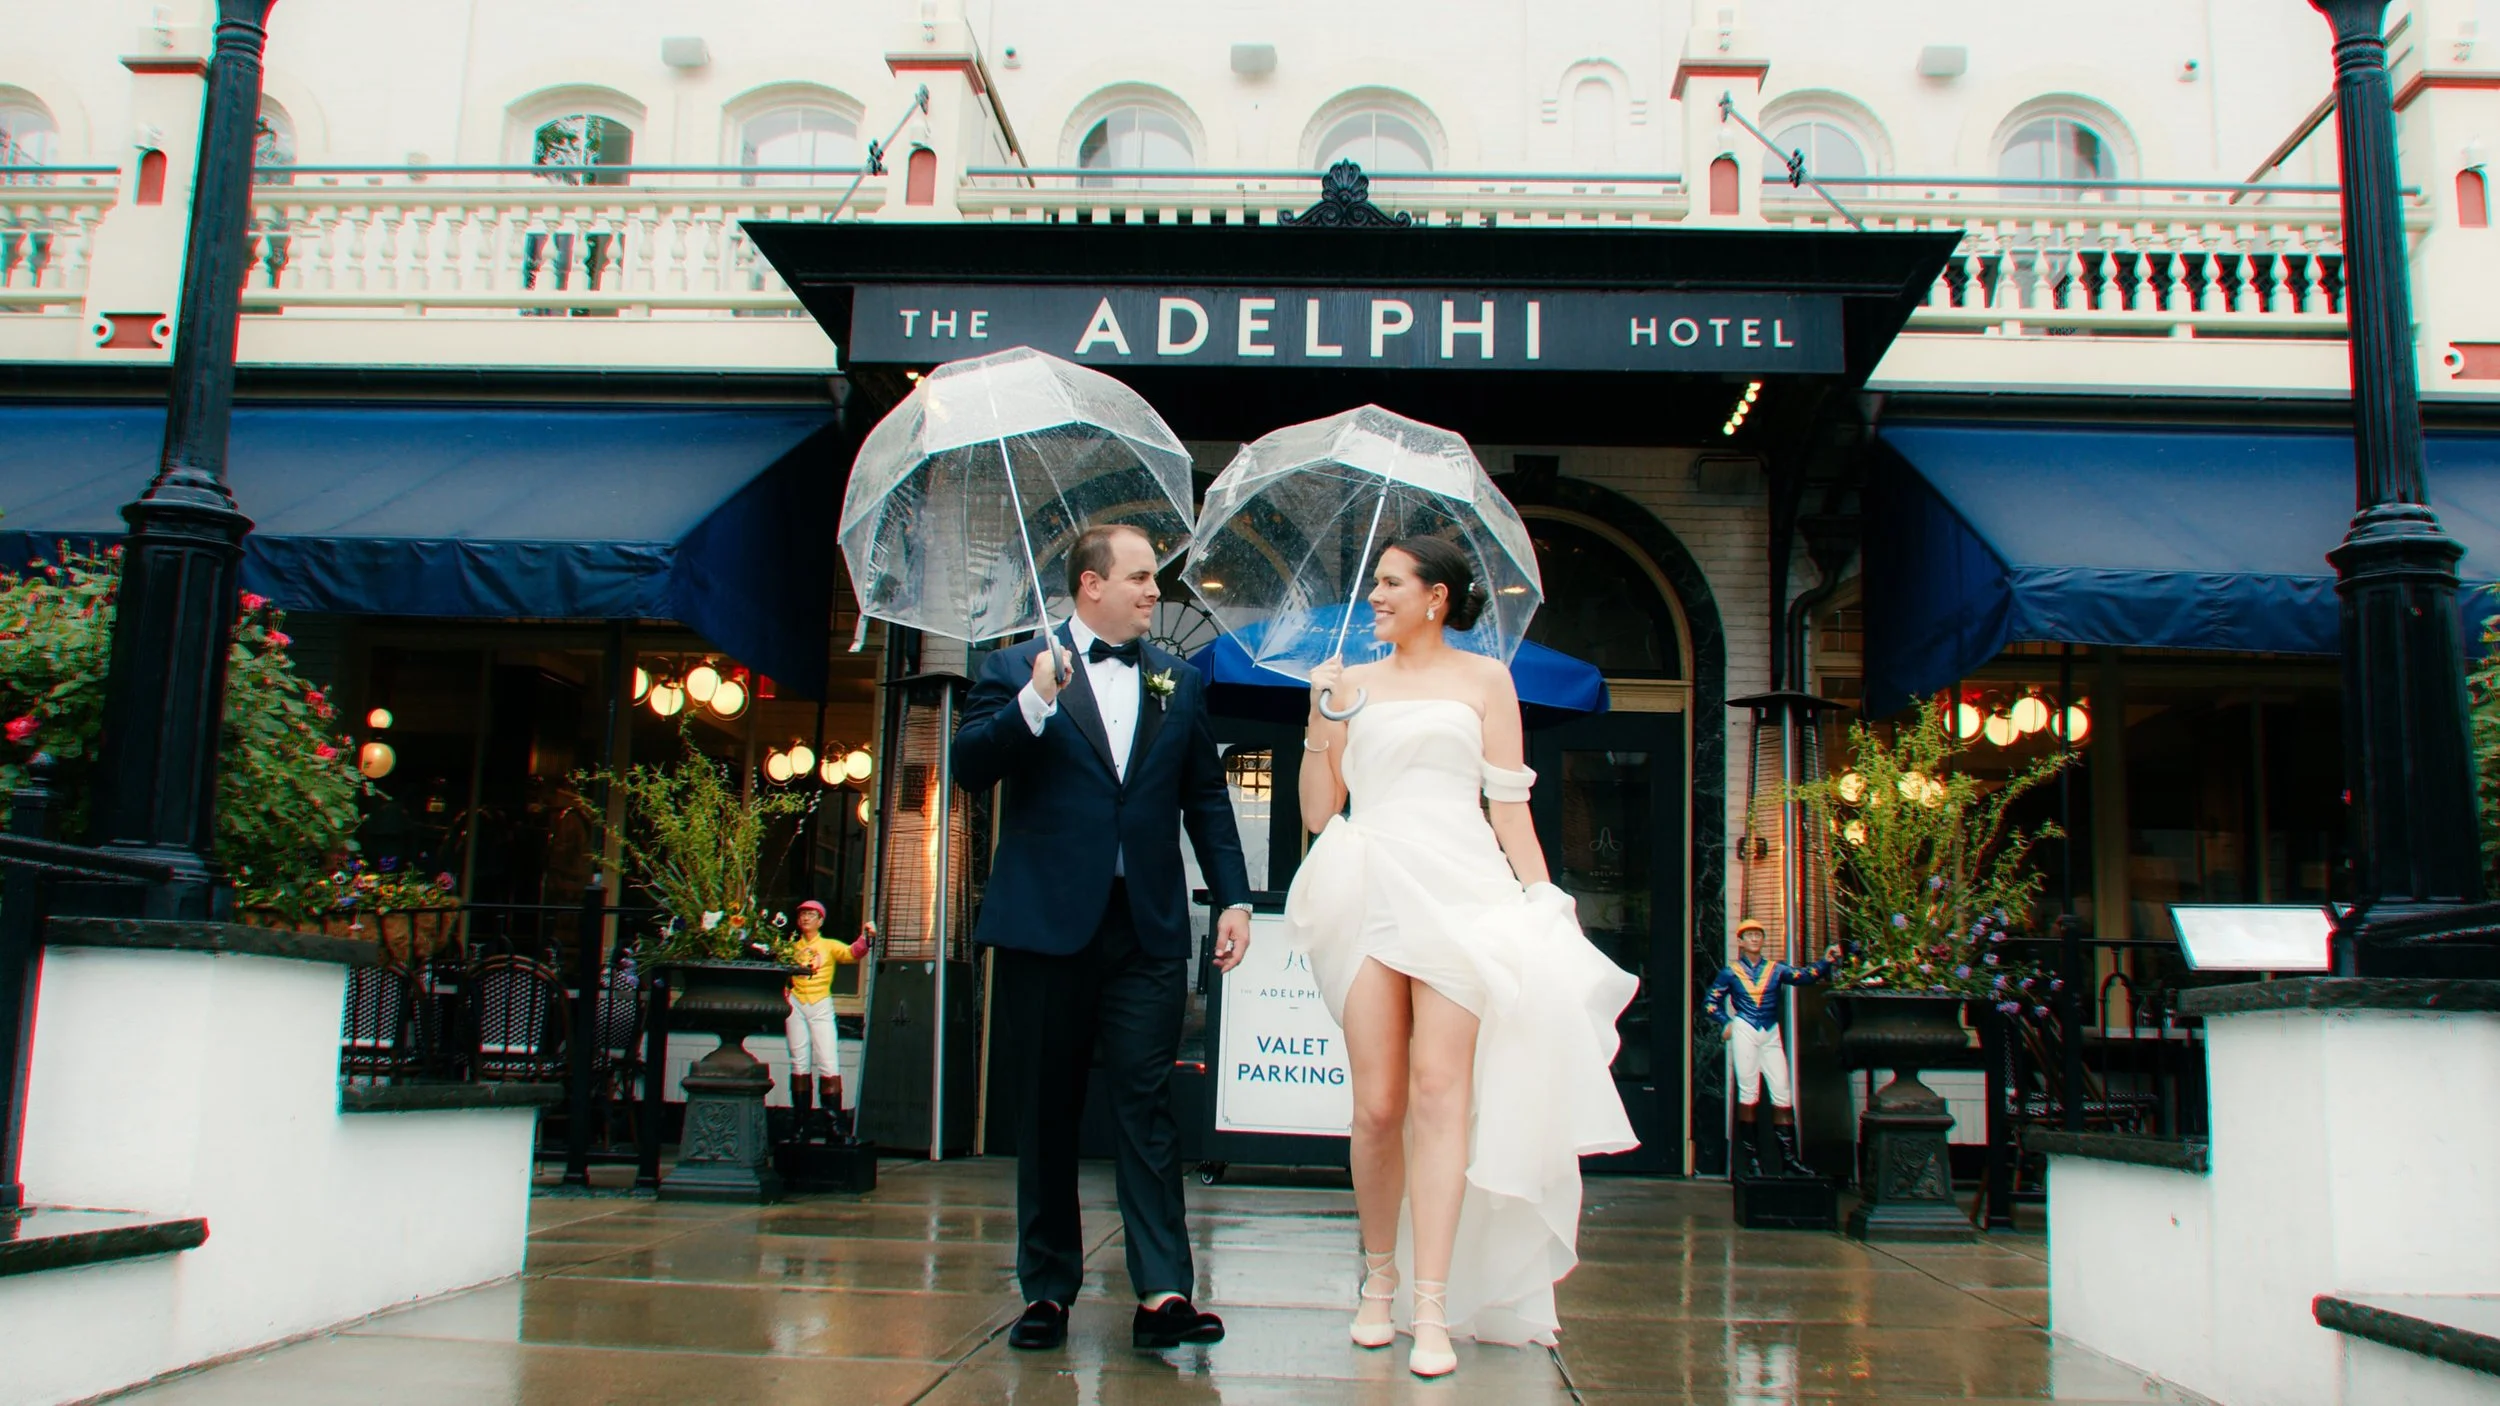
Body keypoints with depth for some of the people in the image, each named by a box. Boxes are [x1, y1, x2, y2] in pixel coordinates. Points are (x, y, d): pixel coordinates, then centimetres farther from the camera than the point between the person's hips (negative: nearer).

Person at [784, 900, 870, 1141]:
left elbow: (852, 952, -9)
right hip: (796, 1004, 2)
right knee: (799, 1063, 2)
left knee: (829, 1064, -10)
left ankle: (833, 1121, -10)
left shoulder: (830, 946, 8)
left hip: (821, 1006, -2)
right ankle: (801, 1124, 5)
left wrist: (865, 937, -27)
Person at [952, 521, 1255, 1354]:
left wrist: (1232, 897, 4)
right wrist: (1032, 704, -21)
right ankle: (1047, 1290, 17)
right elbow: (969, 769, -7)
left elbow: (1206, 797, 13)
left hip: (1148, 929, 1)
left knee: (1147, 1106, -3)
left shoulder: (1179, 683, 14)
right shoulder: (1016, 670, 5)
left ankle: (1163, 1293, -3)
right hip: (1046, 923, -1)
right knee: (1046, 1112, 7)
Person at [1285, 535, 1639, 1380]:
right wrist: (1320, 722, 3)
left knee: (1441, 1087, -11)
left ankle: (1432, 1306, -10)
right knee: (1378, 1104, -2)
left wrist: (1541, 906, 1)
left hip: (1458, 891, -2)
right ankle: (1381, 1279, 15)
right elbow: (1318, 812, 15)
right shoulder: (1354, 683, 17)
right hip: (1371, 893, 2)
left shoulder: (1484, 679, 12)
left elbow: (1509, 803, 9)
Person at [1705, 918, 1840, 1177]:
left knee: (1781, 1094, -3)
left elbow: (1804, 977, -5)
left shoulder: (1776, 969, 10)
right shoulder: (1730, 972, 7)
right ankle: (1751, 1158, 2)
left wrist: (1826, 962, -20)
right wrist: (1725, 1024, -3)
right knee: (1748, 1093, -3)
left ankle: (1789, 1159, -2)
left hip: (1771, 1034, 2)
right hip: (1744, 1032, -2)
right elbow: (1710, 1001, 11)